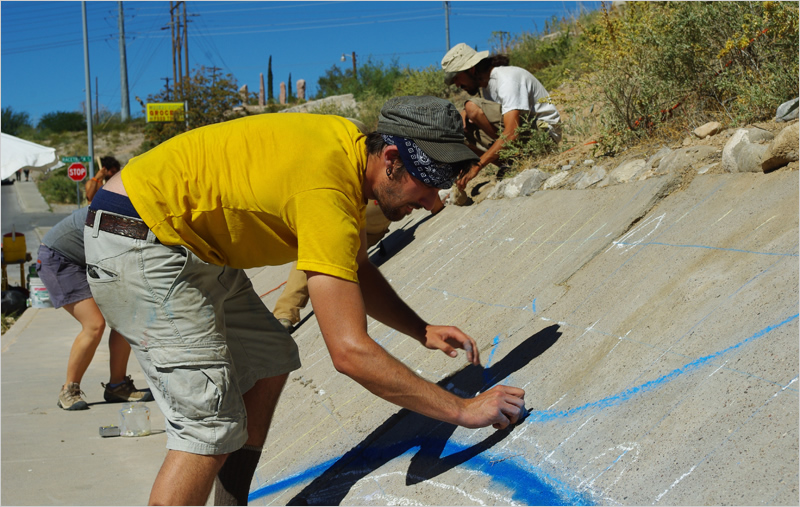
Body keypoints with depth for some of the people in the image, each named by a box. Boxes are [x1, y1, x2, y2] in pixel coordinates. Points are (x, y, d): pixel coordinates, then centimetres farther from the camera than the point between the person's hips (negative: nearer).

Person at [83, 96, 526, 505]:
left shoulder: (351, 146, 1)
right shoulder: (327, 191, -28)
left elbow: (357, 271, 15)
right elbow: (351, 352, -32)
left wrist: (421, 330, 1)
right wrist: (463, 410, -25)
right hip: (136, 244, -10)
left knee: (271, 358, 14)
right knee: (212, 426, -14)